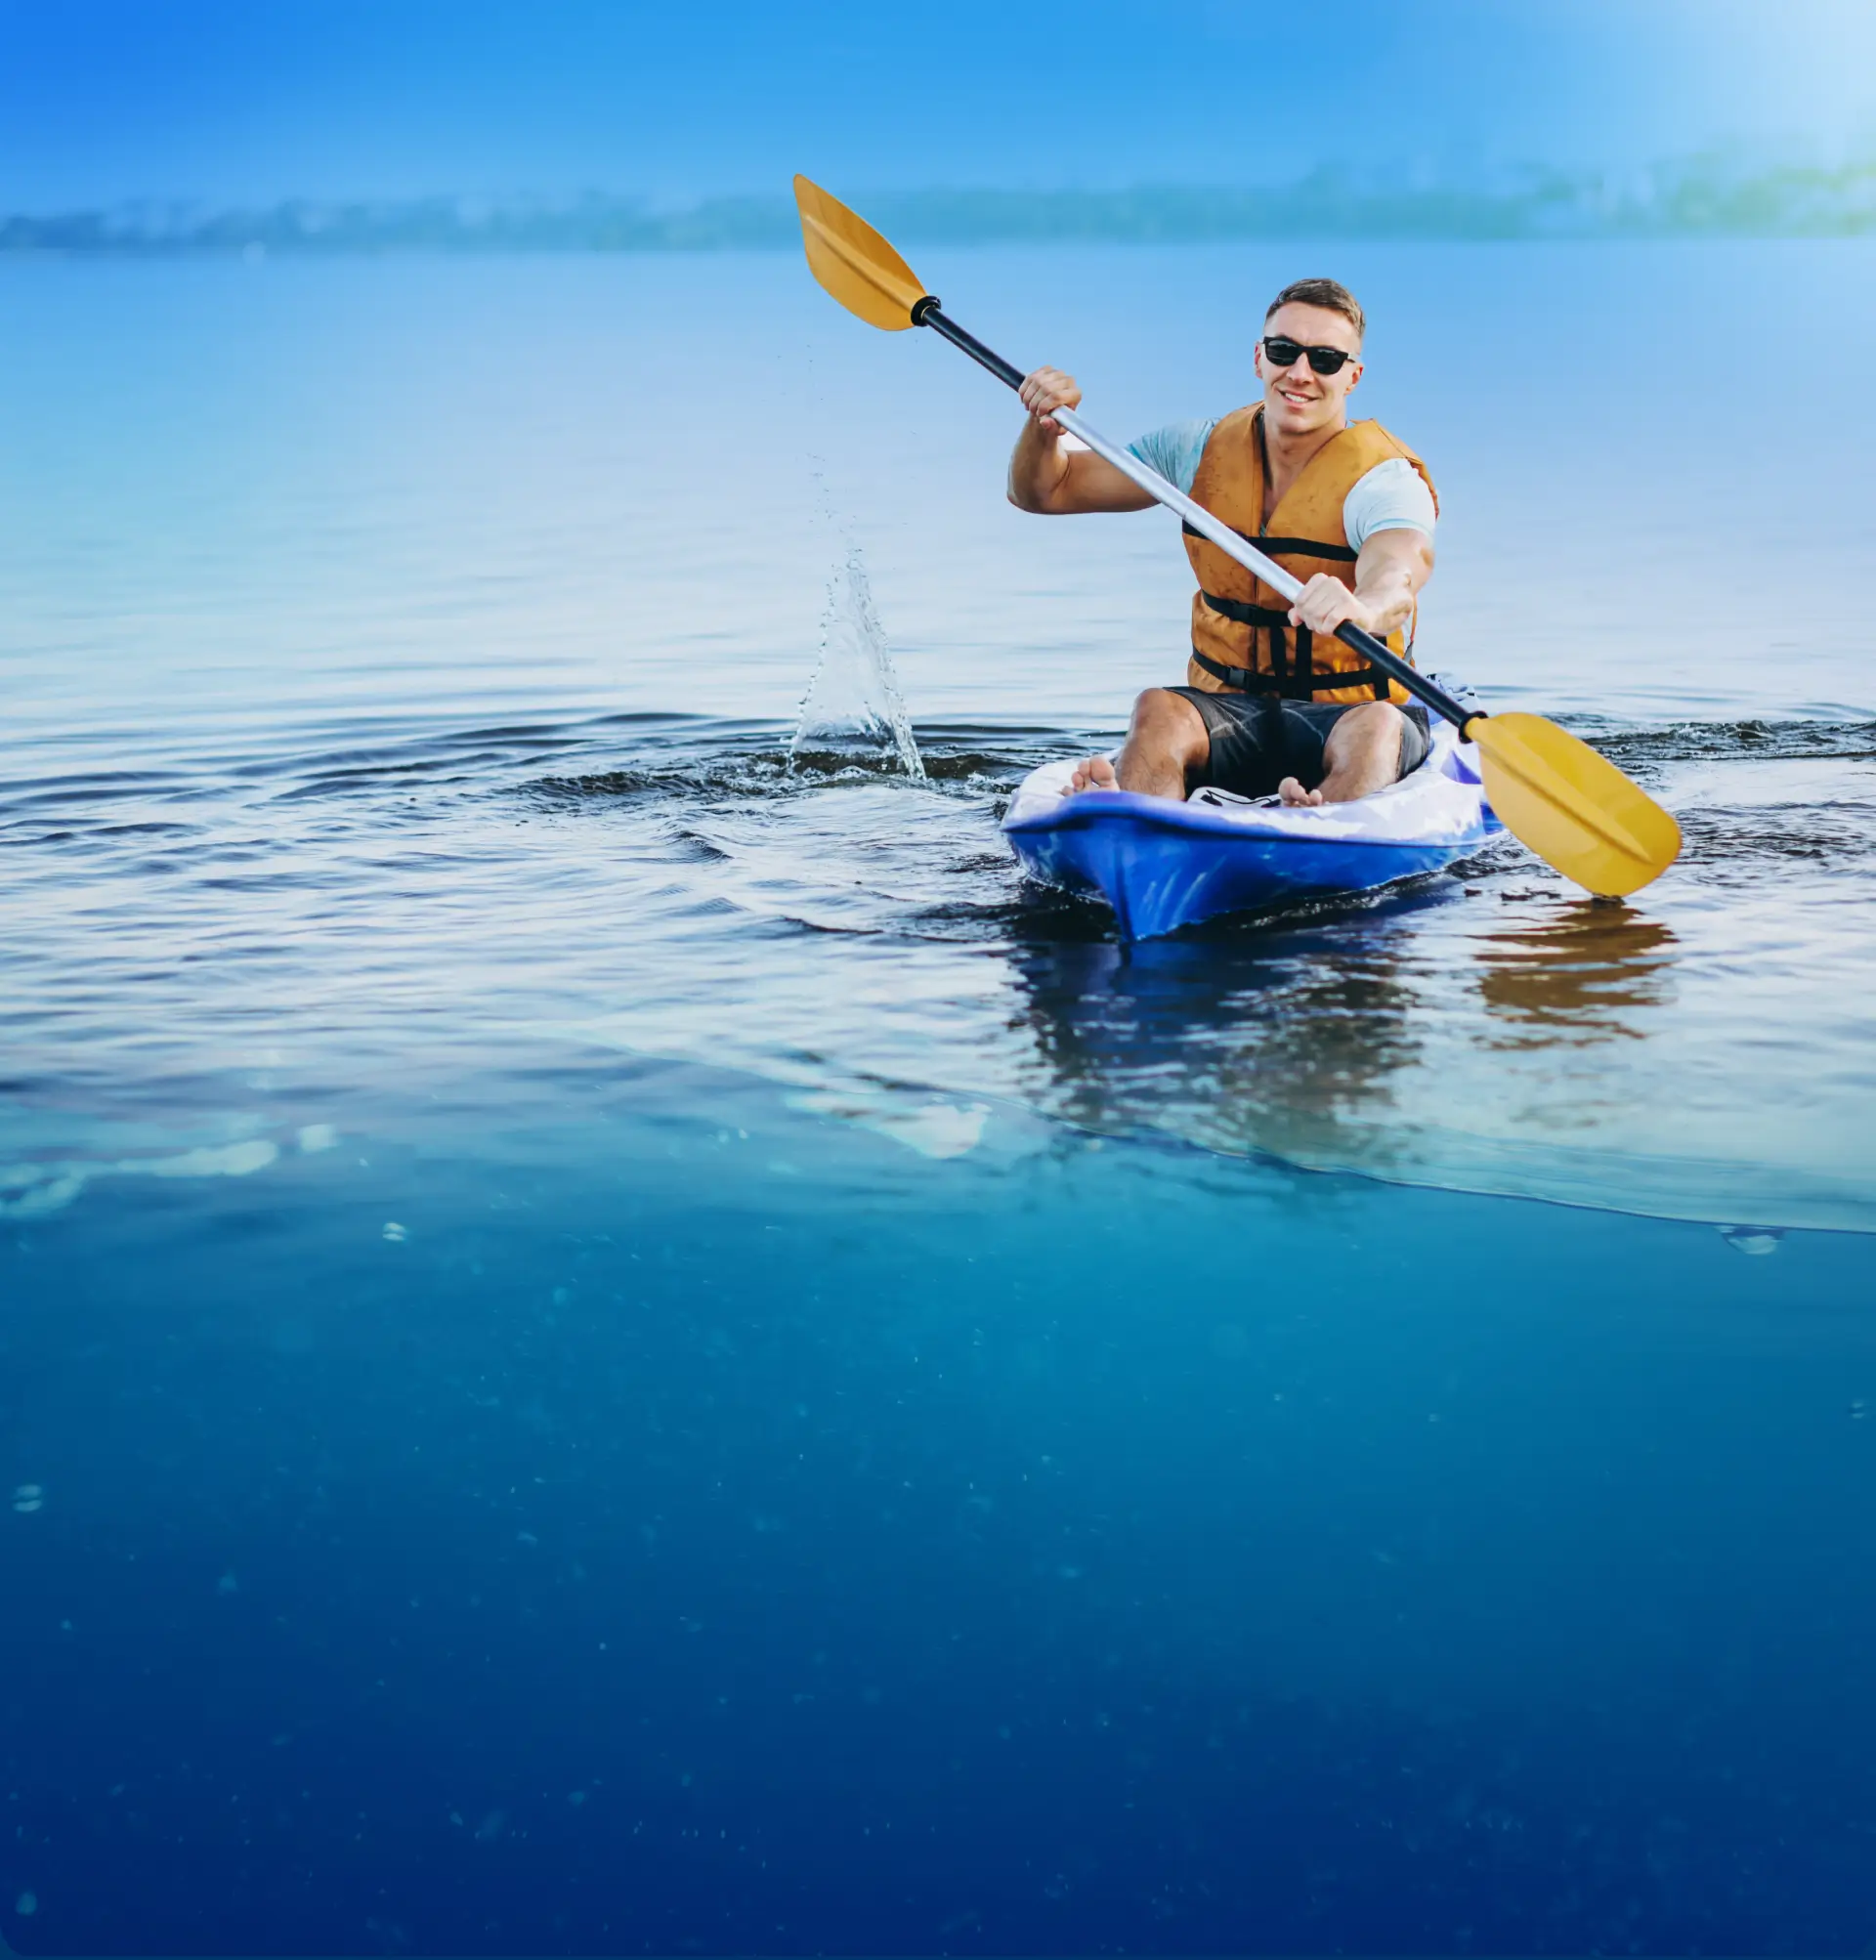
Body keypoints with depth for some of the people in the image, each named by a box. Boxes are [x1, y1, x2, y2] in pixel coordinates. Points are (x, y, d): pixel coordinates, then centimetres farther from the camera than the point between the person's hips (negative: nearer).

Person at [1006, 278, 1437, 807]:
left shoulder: (1385, 479, -8)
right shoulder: (1201, 450, 7)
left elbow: (1396, 578, -33)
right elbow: (1042, 492, 12)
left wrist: (1361, 609, -58)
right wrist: (1044, 425, -11)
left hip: (1340, 715, -3)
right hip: (1224, 713, 3)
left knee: (1377, 728, -37)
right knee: (1159, 711, -31)